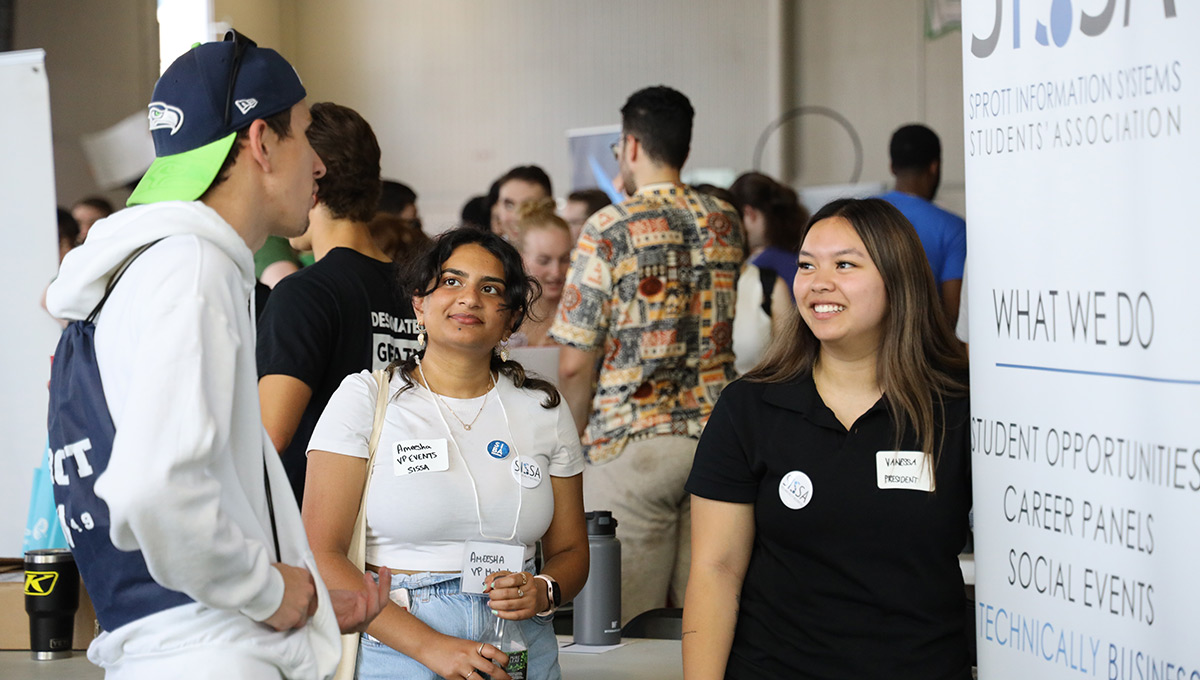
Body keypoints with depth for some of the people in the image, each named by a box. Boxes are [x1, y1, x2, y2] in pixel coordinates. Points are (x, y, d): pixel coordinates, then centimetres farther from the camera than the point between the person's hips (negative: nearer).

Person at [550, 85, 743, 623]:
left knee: (629, 629, -1)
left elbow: (575, 364, -9)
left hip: (630, 442, -5)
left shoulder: (609, 229, -8)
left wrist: (574, 444, 6)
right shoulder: (726, 225, 7)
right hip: (714, 433, 5)